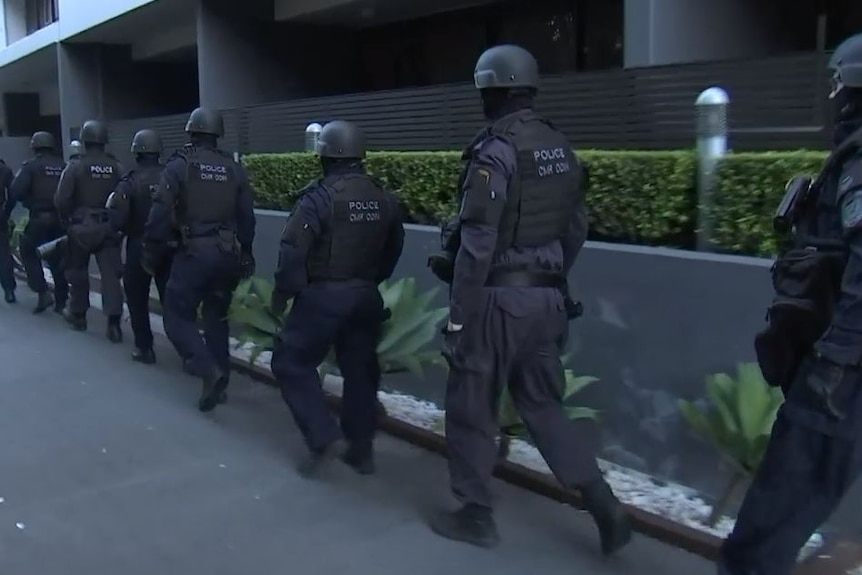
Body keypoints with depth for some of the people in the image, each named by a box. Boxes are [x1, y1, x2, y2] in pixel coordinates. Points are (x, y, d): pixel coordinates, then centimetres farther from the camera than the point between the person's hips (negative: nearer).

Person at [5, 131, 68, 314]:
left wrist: (6, 212, -3)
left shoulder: (31, 166, -6)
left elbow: (15, 191, -14)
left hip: (39, 217, -5)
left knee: (29, 254, 11)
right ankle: (61, 301, 14)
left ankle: (43, 293, 0)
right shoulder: (63, 166, 9)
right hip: (60, 218, 5)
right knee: (57, 259, 12)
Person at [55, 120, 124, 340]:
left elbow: (61, 200, -12)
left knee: (78, 272, 15)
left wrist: (67, 221, 5)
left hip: (82, 227, -2)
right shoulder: (117, 167, 1)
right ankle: (114, 322, -10)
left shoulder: (75, 166, -8)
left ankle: (78, 315, 29)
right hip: (109, 228, 2)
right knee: (111, 273, -2)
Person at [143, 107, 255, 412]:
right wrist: (244, 255, 20)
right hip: (228, 254, 5)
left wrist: (151, 255, -1)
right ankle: (219, 377, 20)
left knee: (177, 316, 3)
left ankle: (210, 371, -15)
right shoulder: (234, 169, 9)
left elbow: (161, 214, -10)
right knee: (217, 317, 18)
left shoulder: (179, 165, -5)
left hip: (194, 253, -5)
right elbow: (247, 218, 10)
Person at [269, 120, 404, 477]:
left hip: (323, 296, -6)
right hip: (367, 297, 6)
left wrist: (282, 293, -6)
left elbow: (293, 250, -18)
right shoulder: (383, 199, 6)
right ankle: (361, 450, 21)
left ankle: (324, 438, -1)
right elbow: (393, 248, 15)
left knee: (292, 363, 7)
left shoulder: (320, 196, -14)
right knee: (360, 370, 14)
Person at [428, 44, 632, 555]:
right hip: (546, 298, 8)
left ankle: (476, 515, 20)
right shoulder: (561, 149, 9)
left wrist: (458, 314, -13)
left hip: (499, 299, -7)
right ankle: (605, 506, 12)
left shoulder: (496, 152, -15)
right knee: (543, 404, 17)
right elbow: (576, 230, 13)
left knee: (472, 407, 8)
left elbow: (477, 244, -18)